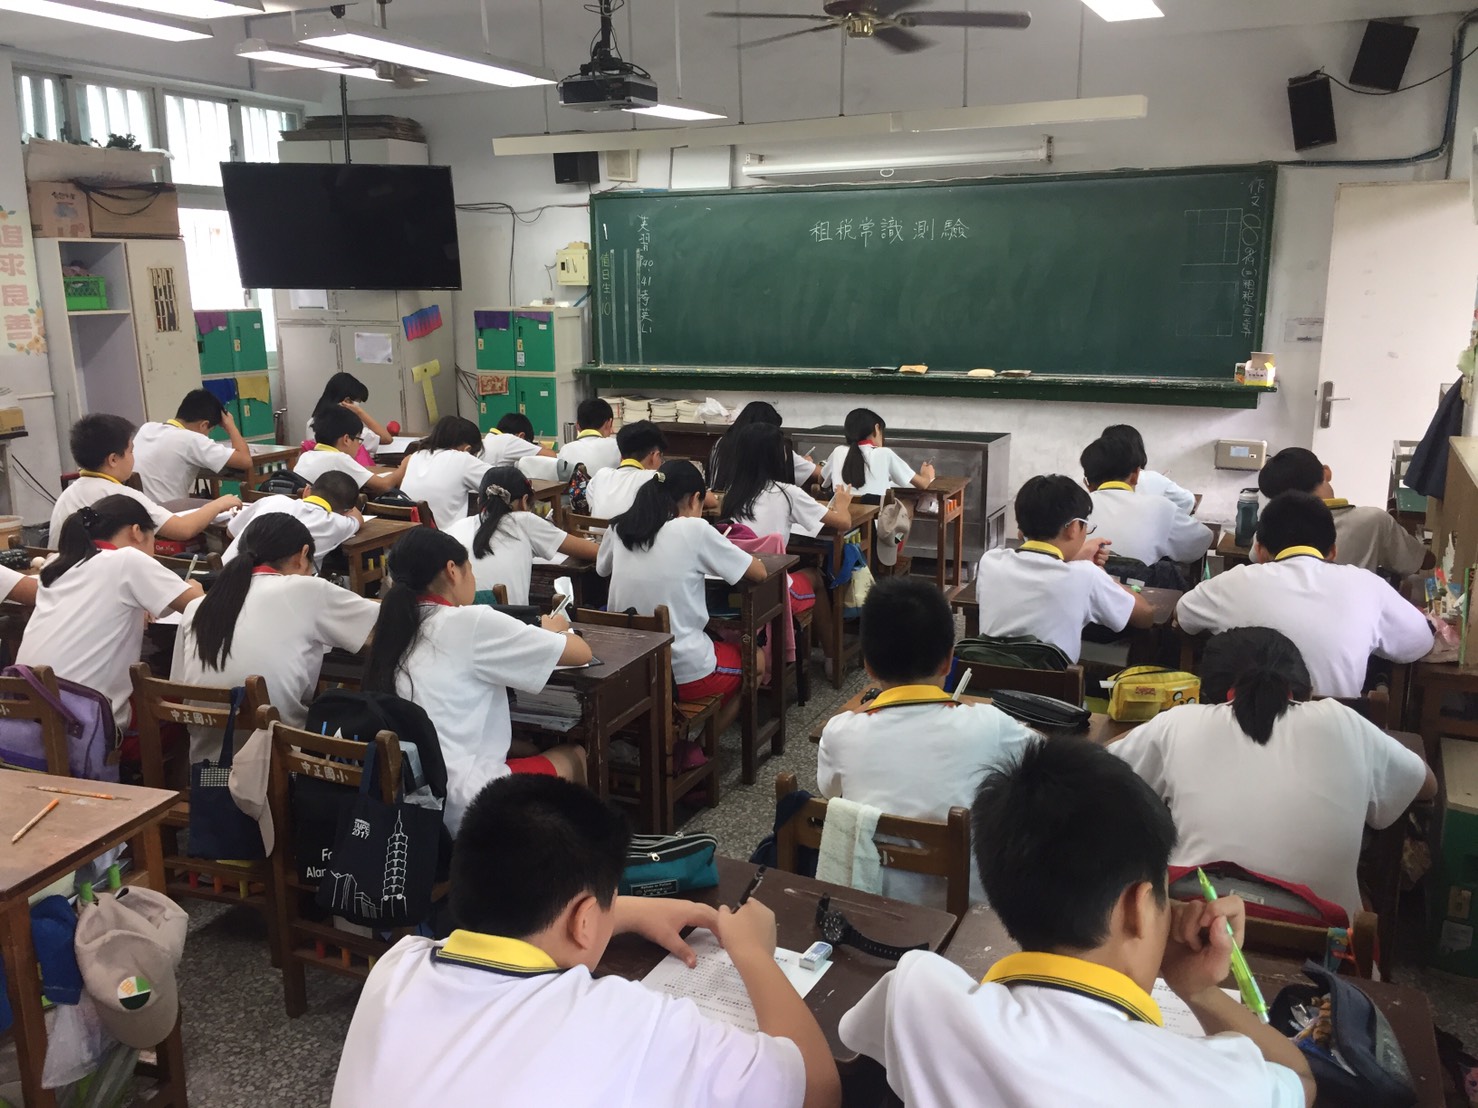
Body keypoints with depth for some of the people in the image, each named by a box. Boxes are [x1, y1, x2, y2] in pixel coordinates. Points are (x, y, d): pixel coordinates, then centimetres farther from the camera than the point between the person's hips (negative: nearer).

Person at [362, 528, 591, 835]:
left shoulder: (397, 628, 7)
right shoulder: (472, 622, -11)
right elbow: (581, 653, -4)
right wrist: (554, 630, 19)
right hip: (465, 806, -7)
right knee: (574, 757, 19)